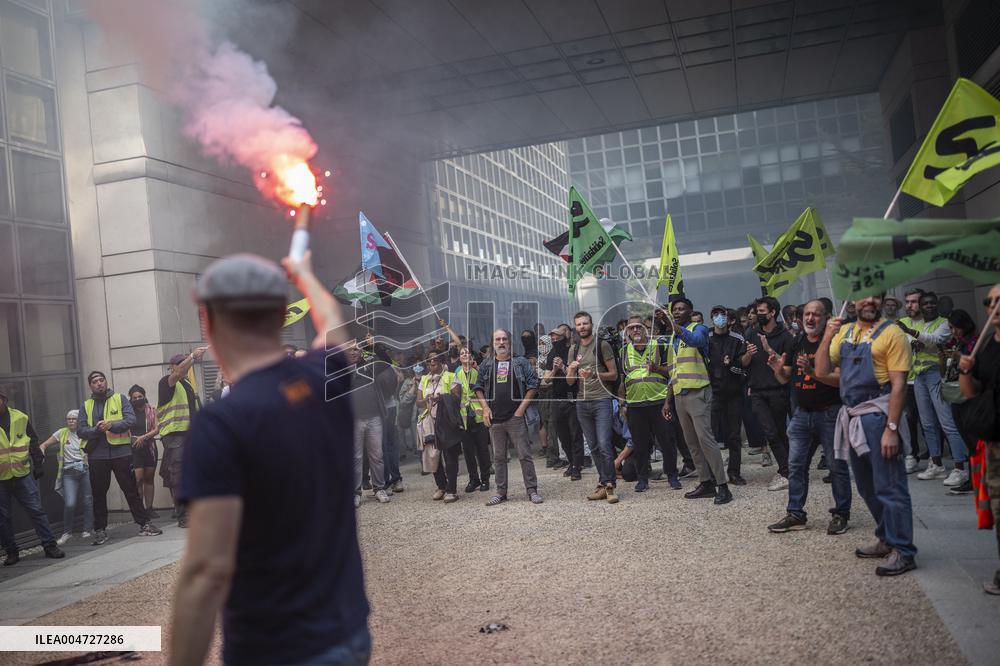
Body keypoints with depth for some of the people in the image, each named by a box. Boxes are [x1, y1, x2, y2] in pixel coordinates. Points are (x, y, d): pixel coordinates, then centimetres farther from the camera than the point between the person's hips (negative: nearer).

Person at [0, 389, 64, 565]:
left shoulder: (20, 418, 2)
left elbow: (33, 442, 11)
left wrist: (38, 463, 7)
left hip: (23, 474, 1)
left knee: (36, 510, 0)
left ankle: (49, 545, 4)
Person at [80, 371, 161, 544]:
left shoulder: (120, 399, 5)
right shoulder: (86, 406, 10)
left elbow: (131, 419, -7)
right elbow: (80, 430, 1)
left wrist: (111, 425, -21)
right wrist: (97, 430, -18)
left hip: (121, 452, -2)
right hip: (97, 455, 2)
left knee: (131, 490, 2)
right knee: (99, 494, 9)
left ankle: (144, 524, 7)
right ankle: (100, 530, 19)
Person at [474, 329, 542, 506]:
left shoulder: (521, 362, 3)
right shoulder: (486, 365, 11)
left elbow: (533, 385, 0)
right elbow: (478, 388, 13)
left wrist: (522, 407, -8)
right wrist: (485, 408, 0)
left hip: (516, 417, -3)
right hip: (494, 418, 3)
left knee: (525, 455, -3)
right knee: (498, 457, 9)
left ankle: (532, 490, 5)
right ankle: (501, 492, 16)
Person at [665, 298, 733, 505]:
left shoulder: (698, 328, -2)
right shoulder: (673, 338, 19)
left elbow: (696, 340, -29)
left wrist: (675, 326, -44)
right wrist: (668, 400, 18)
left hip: (697, 392, -7)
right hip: (679, 395, 7)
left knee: (705, 438, -13)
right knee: (691, 442, 7)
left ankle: (723, 486, -10)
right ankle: (706, 483, 13)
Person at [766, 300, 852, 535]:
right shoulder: (797, 345, 10)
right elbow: (785, 379, 13)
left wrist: (812, 371, -29)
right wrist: (778, 369, -8)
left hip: (829, 413, -6)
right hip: (802, 413, 6)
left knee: (837, 465, 4)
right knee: (795, 465, 6)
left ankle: (841, 514, 16)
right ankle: (795, 514, 14)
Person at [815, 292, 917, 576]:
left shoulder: (891, 333, -8)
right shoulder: (844, 332, 11)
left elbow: (898, 384, -13)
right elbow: (822, 371, 6)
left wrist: (891, 428, -18)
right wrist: (827, 337, -8)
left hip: (878, 415, -7)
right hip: (852, 417, 7)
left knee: (889, 487, -3)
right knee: (867, 486, 16)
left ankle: (903, 551, 7)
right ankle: (887, 539, 30)